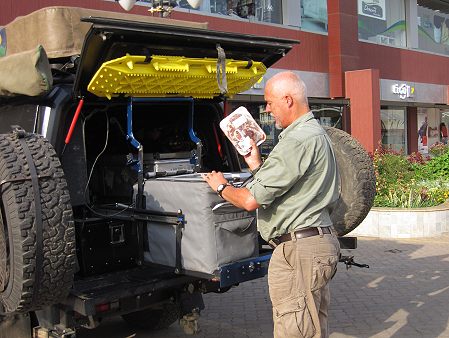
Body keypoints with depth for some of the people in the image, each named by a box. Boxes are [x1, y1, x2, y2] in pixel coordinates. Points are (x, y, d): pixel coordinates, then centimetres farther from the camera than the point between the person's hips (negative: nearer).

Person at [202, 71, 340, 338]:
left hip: (299, 249, -11)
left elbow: (252, 200, -20)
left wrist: (221, 187, -1)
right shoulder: (316, 133, 16)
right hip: (318, 242, 11)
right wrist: (256, 165, 19)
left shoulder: (298, 140, -19)